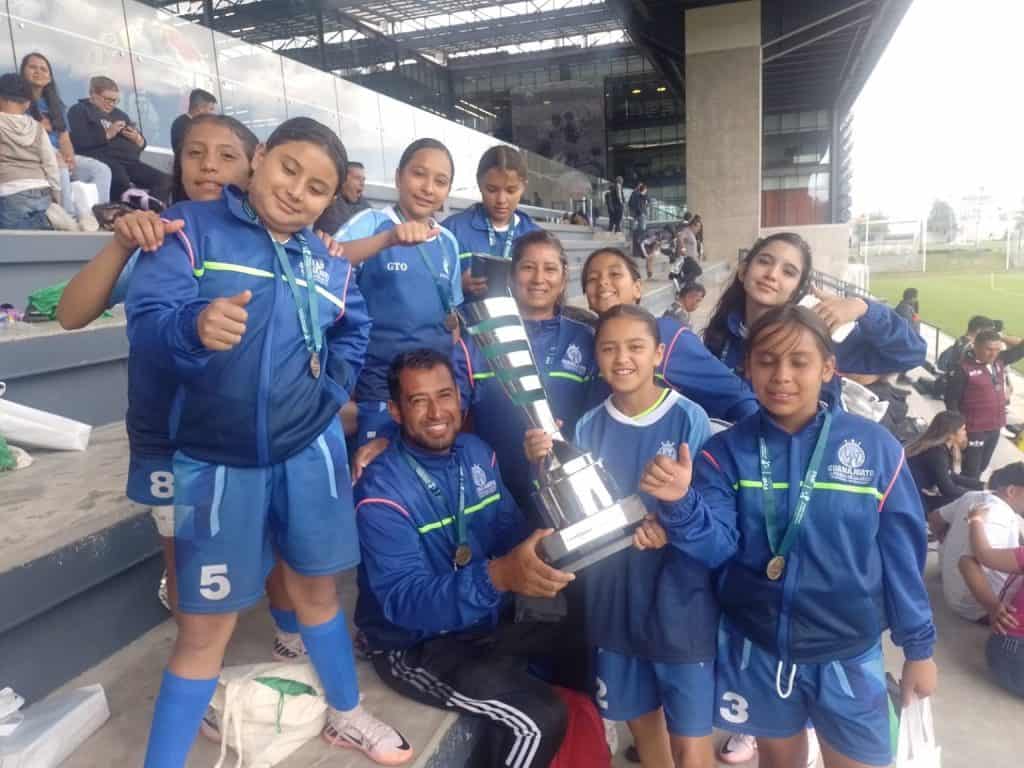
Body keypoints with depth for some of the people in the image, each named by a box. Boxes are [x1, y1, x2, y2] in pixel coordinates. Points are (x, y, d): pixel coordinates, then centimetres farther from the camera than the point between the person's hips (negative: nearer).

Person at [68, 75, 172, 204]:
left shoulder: (119, 114, 30)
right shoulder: (79, 111, 11)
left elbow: (142, 143, 25)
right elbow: (78, 141, -8)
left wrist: (138, 139, 2)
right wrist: (107, 134, -9)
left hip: (129, 161, 6)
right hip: (103, 159, -6)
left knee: (165, 180, -19)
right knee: (122, 182, -40)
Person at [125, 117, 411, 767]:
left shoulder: (329, 261, 7)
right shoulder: (192, 228, -7)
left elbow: (354, 333, 21)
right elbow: (145, 321, -19)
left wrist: (331, 389, 3)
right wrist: (194, 326, -41)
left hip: (310, 448, 4)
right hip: (218, 457, -4)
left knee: (318, 586, 18)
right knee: (206, 623, 5)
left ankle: (346, 714, 38)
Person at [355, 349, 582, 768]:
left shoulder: (478, 453, -2)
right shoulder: (382, 491, -23)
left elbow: (512, 535, 0)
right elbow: (404, 601, -31)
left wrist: (542, 555, -24)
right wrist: (498, 576, -47)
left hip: (488, 620, 7)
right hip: (418, 645, -6)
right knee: (540, 718, -20)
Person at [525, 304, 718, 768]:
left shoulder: (689, 419, -11)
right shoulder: (589, 427, 0)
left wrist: (677, 513, -28)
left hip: (679, 603, -3)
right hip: (614, 601, 4)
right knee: (641, 722, 21)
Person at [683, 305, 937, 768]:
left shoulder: (875, 447, -11)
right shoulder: (727, 450, -9)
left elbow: (901, 555, -4)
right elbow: (716, 544, -17)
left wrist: (918, 647, 3)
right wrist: (680, 502, -37)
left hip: (846, 653, -1)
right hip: (757, 648, 1)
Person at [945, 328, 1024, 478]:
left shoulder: (999, 361, 2)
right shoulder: (964, 369, -18)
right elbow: (951, 399, -16)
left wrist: (1000, 337, -1)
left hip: (995, 427, 7)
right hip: (974, 429, -7)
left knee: (981, 467, 21)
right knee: (971, 472, 0)